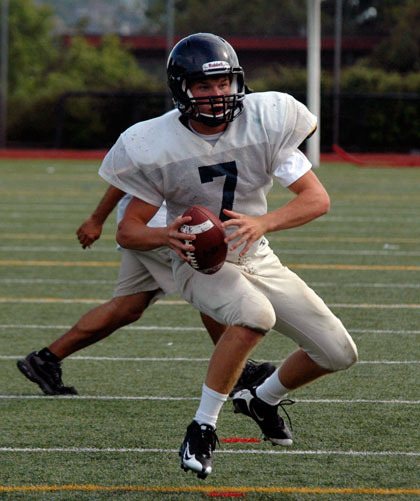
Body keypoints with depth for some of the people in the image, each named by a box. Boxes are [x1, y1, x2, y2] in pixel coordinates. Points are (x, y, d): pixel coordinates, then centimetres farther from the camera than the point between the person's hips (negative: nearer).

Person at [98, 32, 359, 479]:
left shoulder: (264, 121, -15)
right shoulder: (156, 145, -20)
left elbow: (318, 199, -18)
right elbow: (128, 231, -12)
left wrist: (263, 223, -36)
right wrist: (165, 236, -35)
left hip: (258, 261, 5)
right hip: (198, 263, -5)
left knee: (338, 353, 4)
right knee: (256, 314, -37)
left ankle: (263, 400, 33)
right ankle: (201, 430, -25)